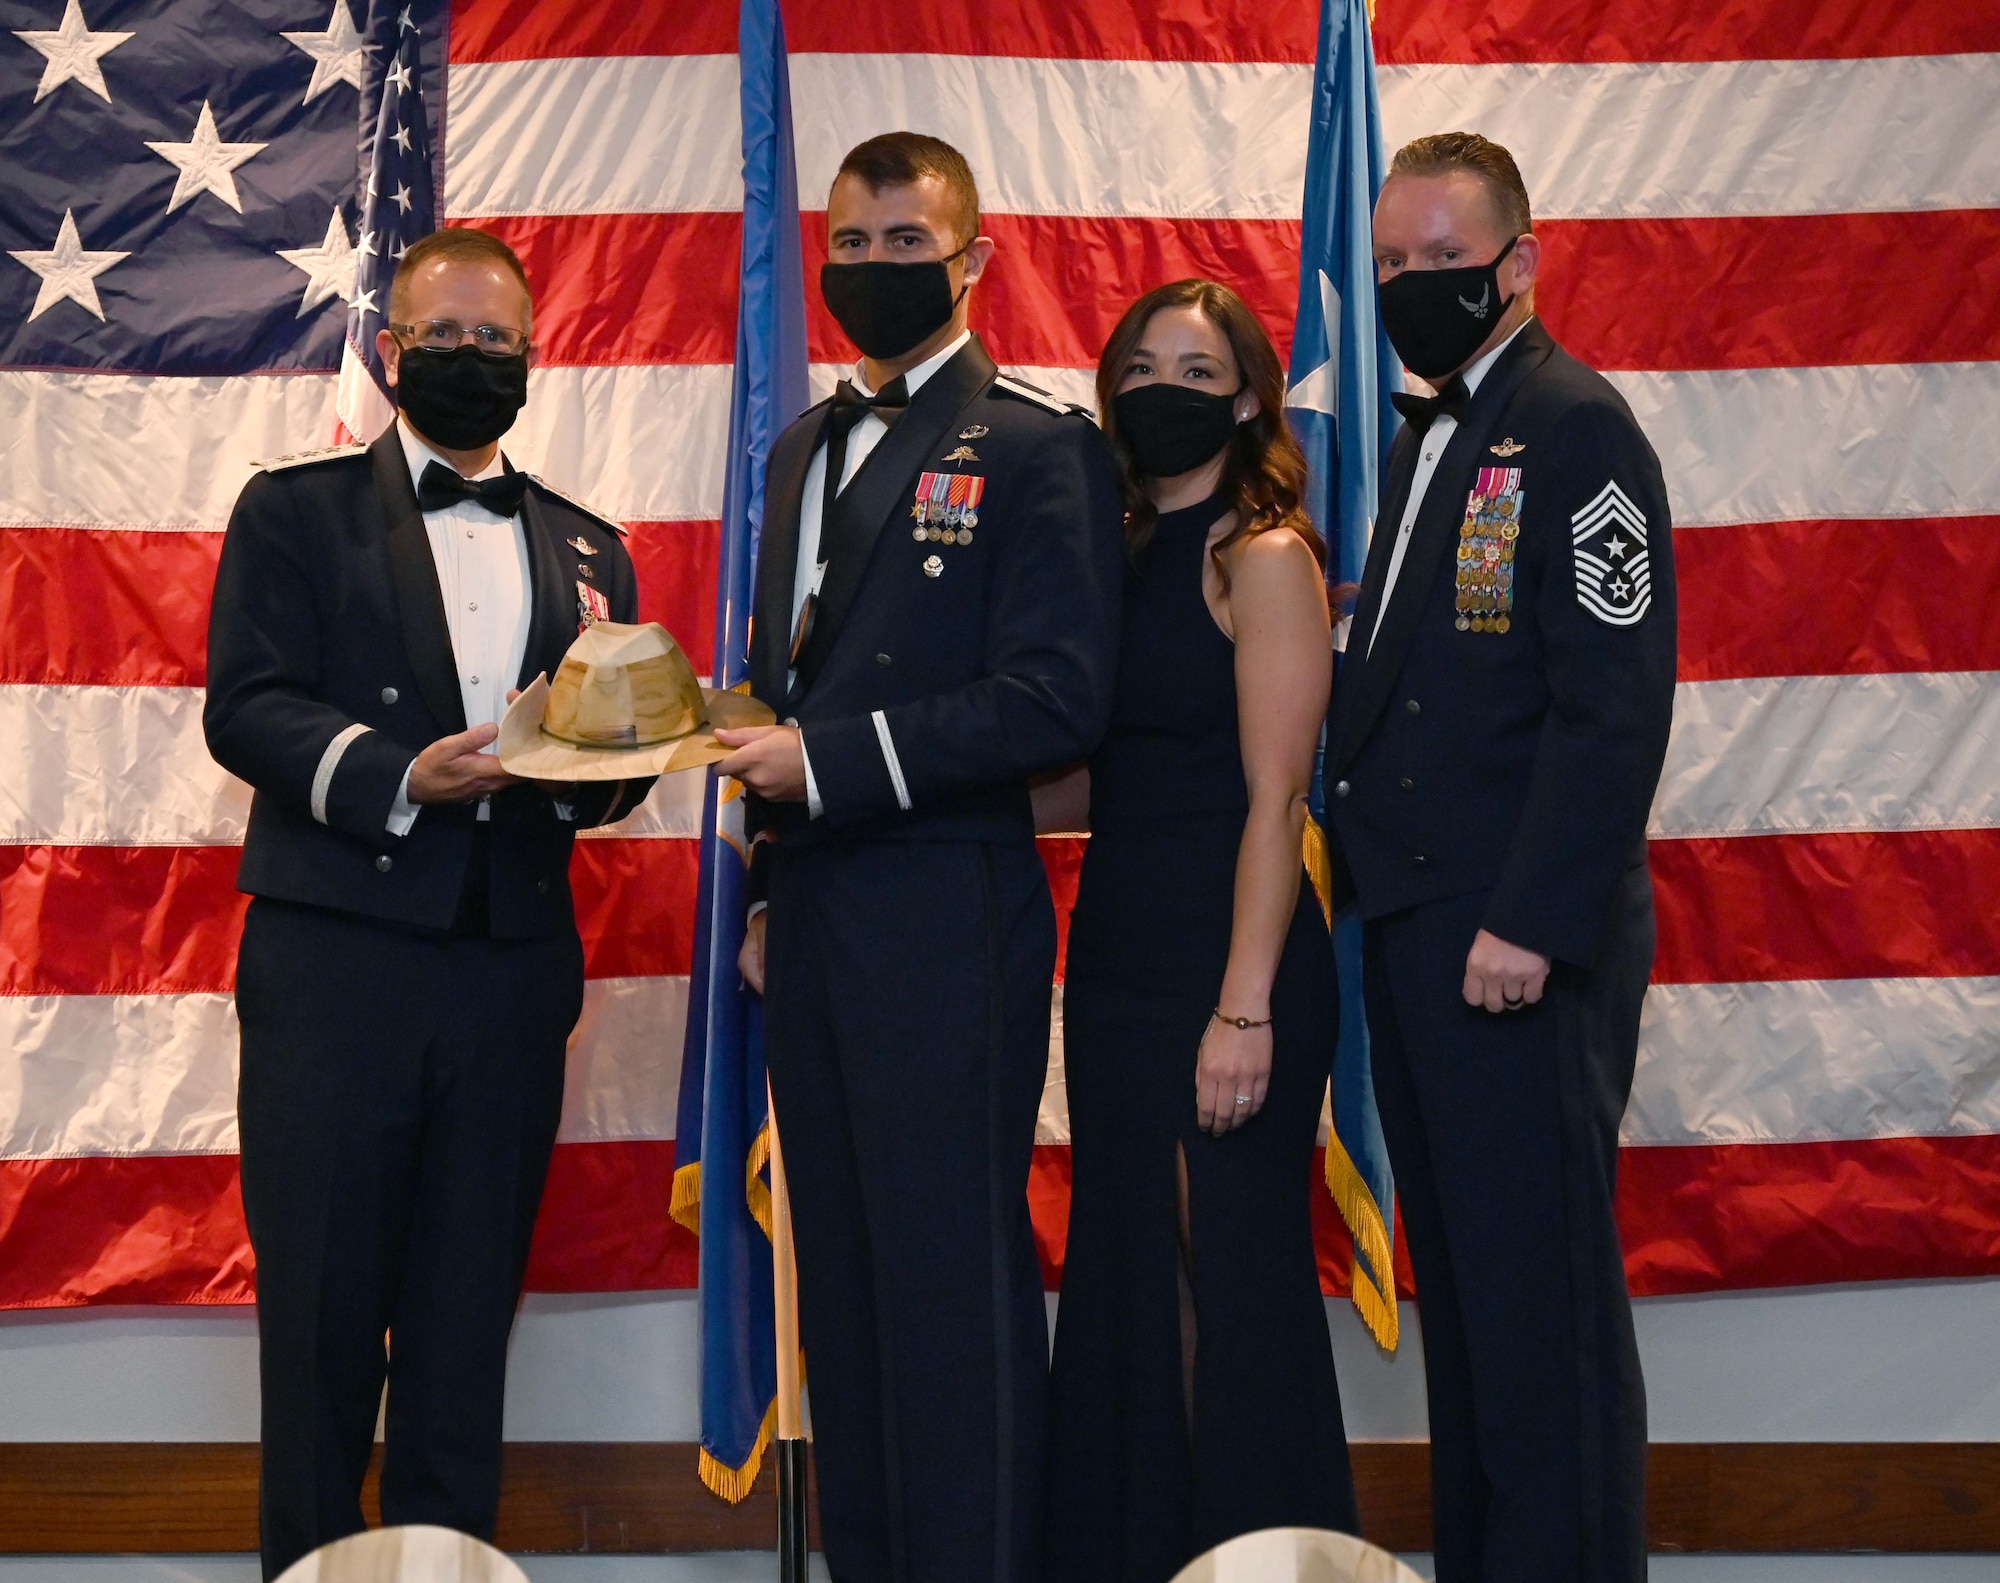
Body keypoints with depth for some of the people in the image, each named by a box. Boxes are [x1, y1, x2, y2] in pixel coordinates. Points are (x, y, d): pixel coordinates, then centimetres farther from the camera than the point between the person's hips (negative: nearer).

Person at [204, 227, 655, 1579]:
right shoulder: (297, 510, 7)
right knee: (321, 1313, -1)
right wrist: (398, 777, -19)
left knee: (467, 1321, 7)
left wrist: (596, 768, -9)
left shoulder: (586, 547, 19)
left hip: (512, 969, 3)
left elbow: (621, 757, 15)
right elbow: (246, 708, -5)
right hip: (335, 965, -3)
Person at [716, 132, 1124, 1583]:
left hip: (949, 914, -7)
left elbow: (1058, 701, -14)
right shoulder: (807, 449, 19)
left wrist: (829, 762, -16)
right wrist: (775, 890, 18)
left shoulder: (1037, 448, -6)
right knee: (845, 1276, 12)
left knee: (955, 1281, -4)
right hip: (819, 909, 8)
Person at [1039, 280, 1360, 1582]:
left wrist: (1245, 1010, -19)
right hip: (1120, 961, 8)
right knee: (1123, 1283, 11)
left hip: (1229, 961, -8)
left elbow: (1274, 799, -13)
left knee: (1235, 1287, -3)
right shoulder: (1121, 558, 14)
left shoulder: (1265, 557, -7)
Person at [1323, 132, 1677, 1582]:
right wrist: (1387, 888, 11)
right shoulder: (1430, 438, 18)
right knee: (1460, 1280, 14)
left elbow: (1615, 704, -17)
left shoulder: (1575, 429, -10)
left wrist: (1531, 924, -21)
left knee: (1542, 1286, -4)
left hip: (1520, 940, -9)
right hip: (1418, 923, 9)